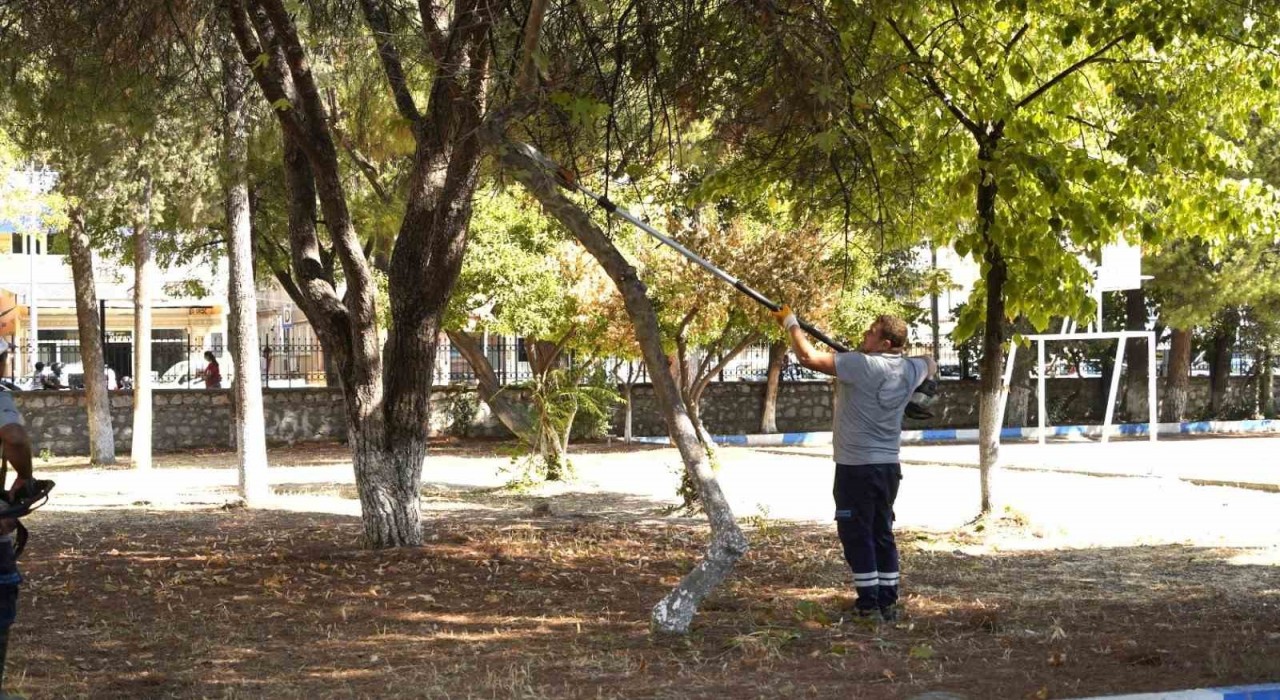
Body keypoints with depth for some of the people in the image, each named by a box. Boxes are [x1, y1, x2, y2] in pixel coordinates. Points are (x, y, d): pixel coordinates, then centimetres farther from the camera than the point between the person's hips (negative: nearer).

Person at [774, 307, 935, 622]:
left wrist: (790, 322, -5)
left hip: (856, 466, -7)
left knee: (856, 534, -1)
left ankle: (868, 604, -3)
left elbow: (808, 357, -18)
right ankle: (888, 602, 15)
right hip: (889, 466, 7)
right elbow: (930, 365, 29)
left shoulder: (861, 365, -17)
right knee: (882, 533, 14)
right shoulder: (910, 370, 3)